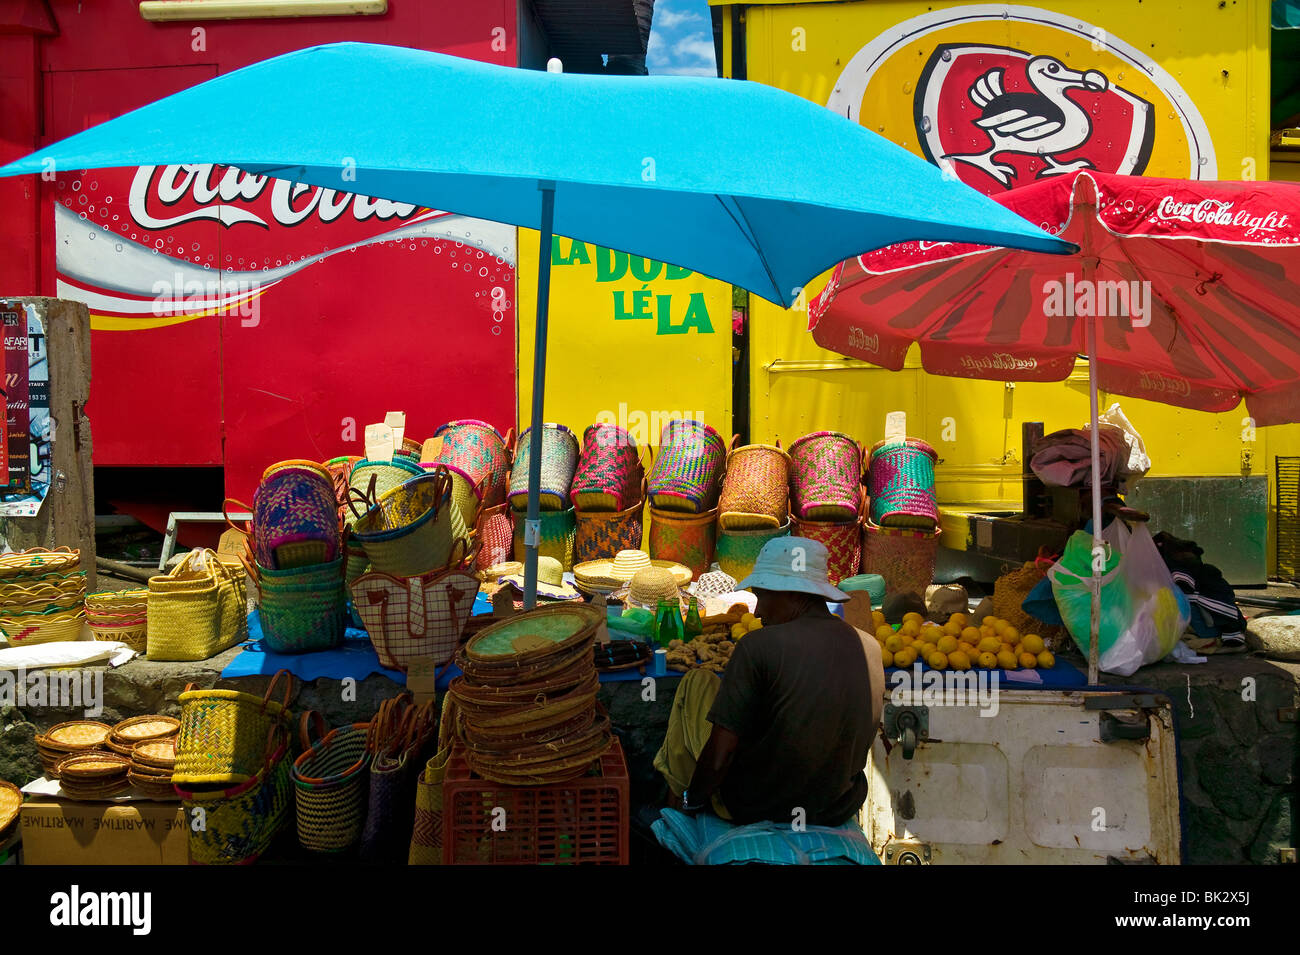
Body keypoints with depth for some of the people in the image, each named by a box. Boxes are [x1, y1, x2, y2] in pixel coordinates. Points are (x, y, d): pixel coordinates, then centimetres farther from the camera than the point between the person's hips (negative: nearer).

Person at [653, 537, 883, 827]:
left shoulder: (758, 645, -22)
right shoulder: (870, 648, -5)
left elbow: (719, 756, -22)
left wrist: (691, 798, -2)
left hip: (753, 808, -5)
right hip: (840, 810, 5)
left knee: (698, 682, 14)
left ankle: (676, 789, 29)